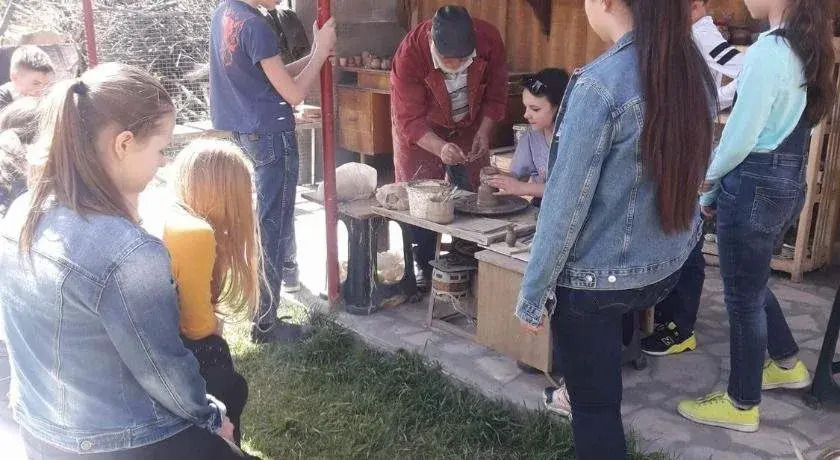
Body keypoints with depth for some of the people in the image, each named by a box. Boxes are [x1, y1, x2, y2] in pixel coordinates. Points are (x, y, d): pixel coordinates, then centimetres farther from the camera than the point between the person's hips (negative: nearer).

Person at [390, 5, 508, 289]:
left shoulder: (490, 40, -27)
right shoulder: (410, 53, -34)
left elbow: (495, 95, -10)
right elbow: (409, 119, -31)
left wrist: (484, 133, -23)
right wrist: (440, 148, -47)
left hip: (470, 127, 3)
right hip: (420, 132, -2)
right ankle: (423, 269, 11)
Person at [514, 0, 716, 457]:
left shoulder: (599, 83, -25)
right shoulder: (696, 72, -4)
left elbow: (566, 205, -21)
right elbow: (678, 174, 9)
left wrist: (531, 295, -11)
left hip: (597, 278, -6)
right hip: (667, 265, 7)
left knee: (595, 405, 13)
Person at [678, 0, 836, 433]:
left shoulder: (769, 50, -20)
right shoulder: (807, 48, 8)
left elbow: (743, 134, -18)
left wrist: (709, 176, 2)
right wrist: (721, 188, 16)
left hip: (757, 183, -9)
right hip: (790, 180, 9)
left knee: (743, 294, 4)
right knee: (752, 283, 25)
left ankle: (741, 405, 18)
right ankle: (787, 364, 41)